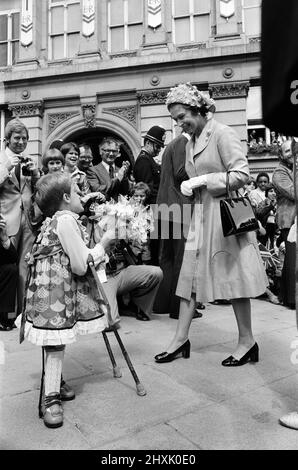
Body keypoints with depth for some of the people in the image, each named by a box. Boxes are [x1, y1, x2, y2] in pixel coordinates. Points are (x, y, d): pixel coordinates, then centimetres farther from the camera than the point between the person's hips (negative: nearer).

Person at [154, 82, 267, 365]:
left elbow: (241, 175, -16)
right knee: (189, 276, 5)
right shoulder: (190, 144, 15)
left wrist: (202, 180, -17)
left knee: (233, 277, 1)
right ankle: (181, 339, 15)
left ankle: (247, 342, 17)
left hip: (225, 213, -7)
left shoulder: (222, 134, -8)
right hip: (200, 215, 8)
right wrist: (190, 188, 5)